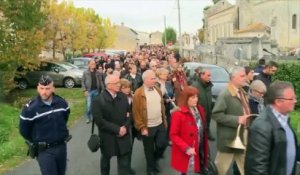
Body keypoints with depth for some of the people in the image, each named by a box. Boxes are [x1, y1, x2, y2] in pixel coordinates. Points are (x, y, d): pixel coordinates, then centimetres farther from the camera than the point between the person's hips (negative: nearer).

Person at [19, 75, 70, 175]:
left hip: (62, 147, 5)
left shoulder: (62, 103, -5)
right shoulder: (30, 108, -17)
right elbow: (24, 131, -4)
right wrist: (36, 142, 8)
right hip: (44, 151, -4)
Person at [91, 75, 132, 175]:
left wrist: (125, 127, -14)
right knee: (106, 159, 23)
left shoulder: (123, 97, -2)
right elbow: (99, 121, -20)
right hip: (107, 137, -2)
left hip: (123, 136, 3)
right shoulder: (98, 100, -16)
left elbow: (129, 114, 3)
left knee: (124, 163, 4)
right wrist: (117, 129, -20)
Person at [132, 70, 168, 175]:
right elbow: (136, 112, -14)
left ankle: (155, 159, 39)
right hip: (147, 127, -5)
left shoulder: (158, 90, 5)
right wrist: (142, 127, -15)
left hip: (160, 125, 5)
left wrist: (164, 121, 13)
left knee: (163, 144, 10)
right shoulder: (139, 93, -15)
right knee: (149, 150, 10)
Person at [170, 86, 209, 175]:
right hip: (186, 154, -6)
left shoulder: (200, 110, 3)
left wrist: (206, 149, 8)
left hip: (200, 151, 6)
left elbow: (203, 131, 10)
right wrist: (186, 148, -25)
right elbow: (173, 135, -16)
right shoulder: (178, 114, -18)